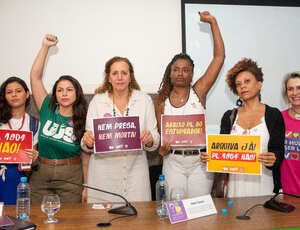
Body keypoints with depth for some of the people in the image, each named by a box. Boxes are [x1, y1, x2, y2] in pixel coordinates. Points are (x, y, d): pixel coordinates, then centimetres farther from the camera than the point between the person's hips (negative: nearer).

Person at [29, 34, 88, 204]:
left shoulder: (83, 121, -3)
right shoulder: (48, 110, 1)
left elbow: (85, 155, 0)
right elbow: (35, 76, -2)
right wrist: (46, 47, -4)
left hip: (71, 177, -1)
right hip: (41, 176, 2)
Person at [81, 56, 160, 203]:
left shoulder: (144, 100, 4)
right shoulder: (97, 101, 3)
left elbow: (155, 141, 3)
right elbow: (87, 146, 3)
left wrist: (149, 140, -18)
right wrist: (87, 141, -18)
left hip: (135, 171, 1)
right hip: (103, 173, 0)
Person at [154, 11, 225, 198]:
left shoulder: (198, 92, -1)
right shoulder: (162, 101, 3)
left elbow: (219, 57, -4)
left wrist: (213, 22, -2)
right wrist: (163, 147, -12)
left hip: (199, 161, -1)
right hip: (173, 162, 1)